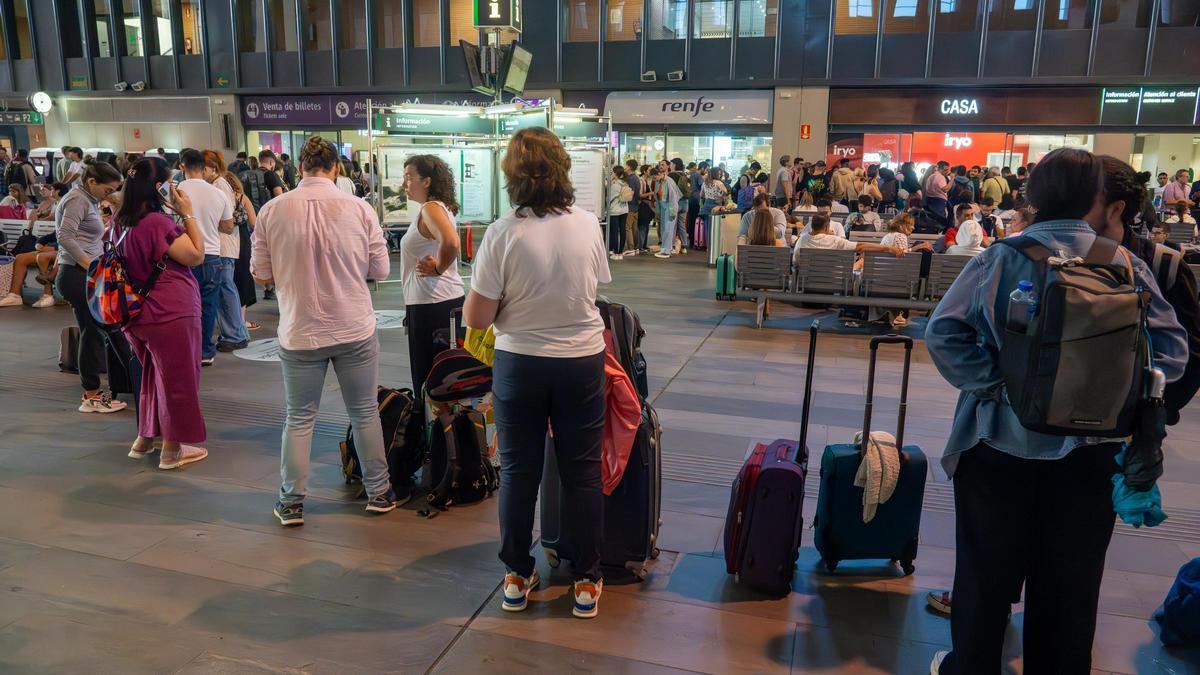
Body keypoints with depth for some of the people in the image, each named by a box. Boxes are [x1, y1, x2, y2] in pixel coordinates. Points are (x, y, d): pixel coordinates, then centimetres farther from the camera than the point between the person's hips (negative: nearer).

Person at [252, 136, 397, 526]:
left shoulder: (272, 211, -7)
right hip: (355, 331, 0)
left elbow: (261, 276, 0)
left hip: (300, 332, 0)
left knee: (299, 418, 13)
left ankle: (292, 502, 20)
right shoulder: (359, 209, -9)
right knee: (365, 412, 14)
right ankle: (378, 493, 25)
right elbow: (380, 271, -1)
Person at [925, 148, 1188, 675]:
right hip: (1088, 448, 2)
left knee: (987, 572, 14)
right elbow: (1172, 351, -7)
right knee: (1070, 580, 17)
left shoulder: (1003, 256, -11)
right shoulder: (1124, 264, -6)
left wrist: (993, 383, -12)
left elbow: (942, 333, -20)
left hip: (1004, 436, -1)